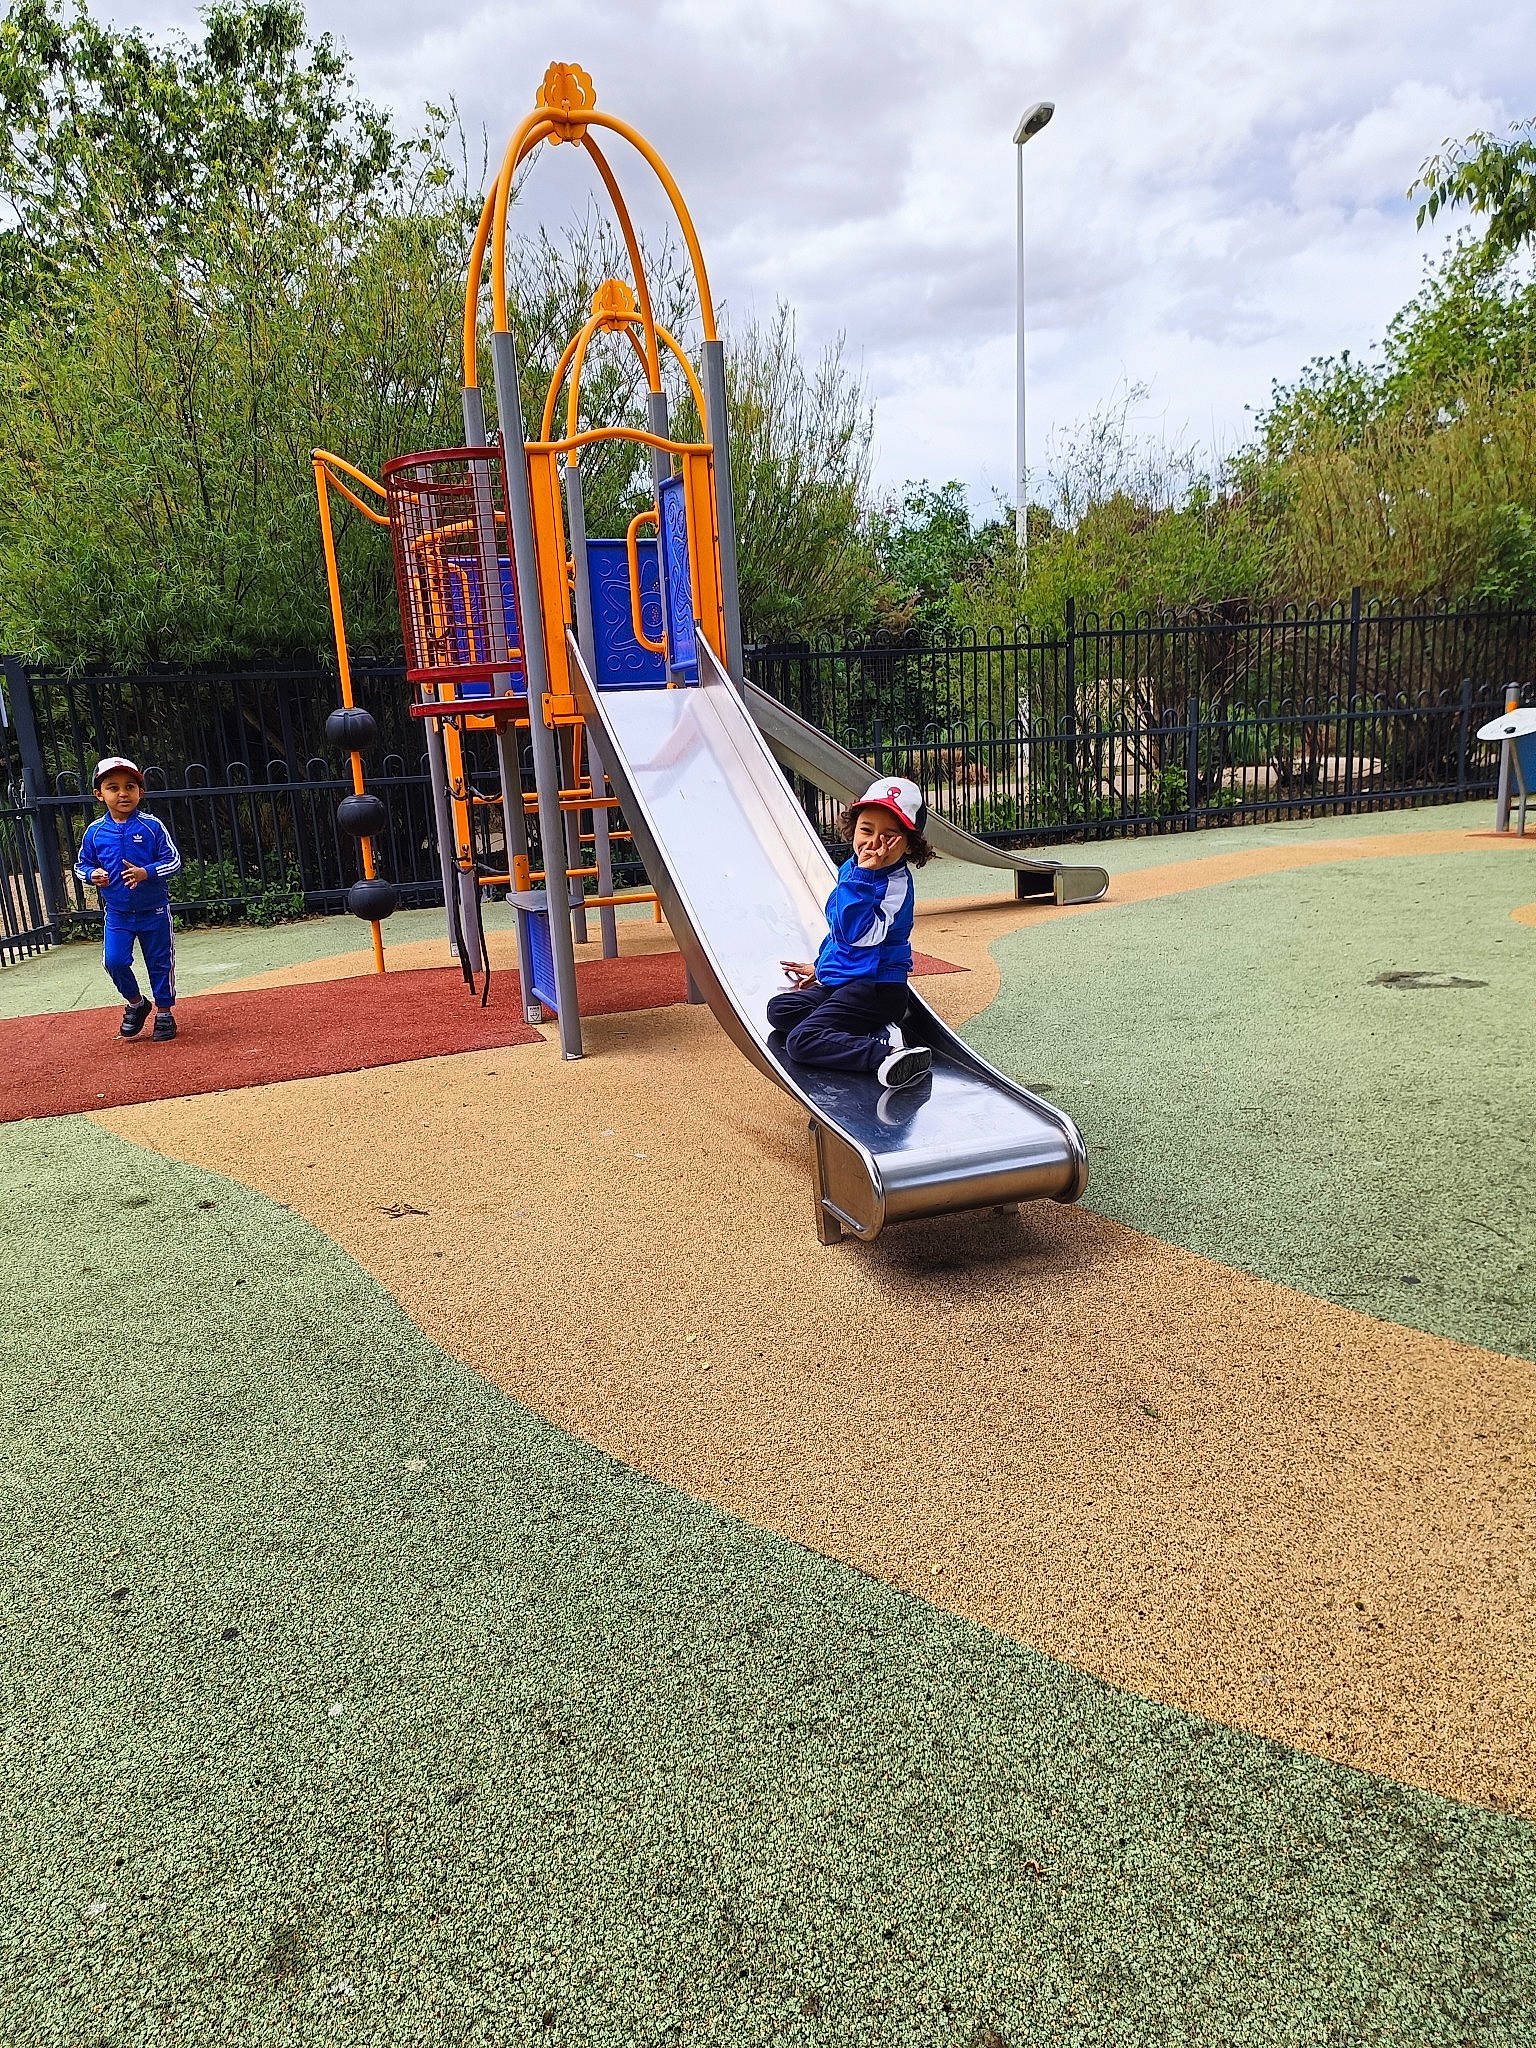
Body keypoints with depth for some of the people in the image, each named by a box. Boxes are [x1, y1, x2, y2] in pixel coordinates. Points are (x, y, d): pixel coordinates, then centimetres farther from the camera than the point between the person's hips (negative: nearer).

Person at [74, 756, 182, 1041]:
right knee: (114, 960, -10)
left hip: (154, 911, -2)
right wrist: (92, 875, -13)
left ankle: (164, 1013, 24)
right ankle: (136, 1003, 16)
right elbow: (82, 864, 10)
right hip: (117, 913, 2)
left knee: (160, 963, 7)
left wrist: (146, 873, -23)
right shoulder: (95, 831, -1)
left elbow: (173, 861, -8)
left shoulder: (152, 826, -9)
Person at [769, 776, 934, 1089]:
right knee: (779, 1010, 10)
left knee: (800, 1041, -20)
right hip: (842, 980, 10)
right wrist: (820, 965, 34)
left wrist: (863, 875, -33)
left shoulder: (895, 883, -19)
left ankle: (886, 1055, -29)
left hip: (875, 988, -10)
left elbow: (854, 931, -33)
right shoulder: (851, 868, 9)